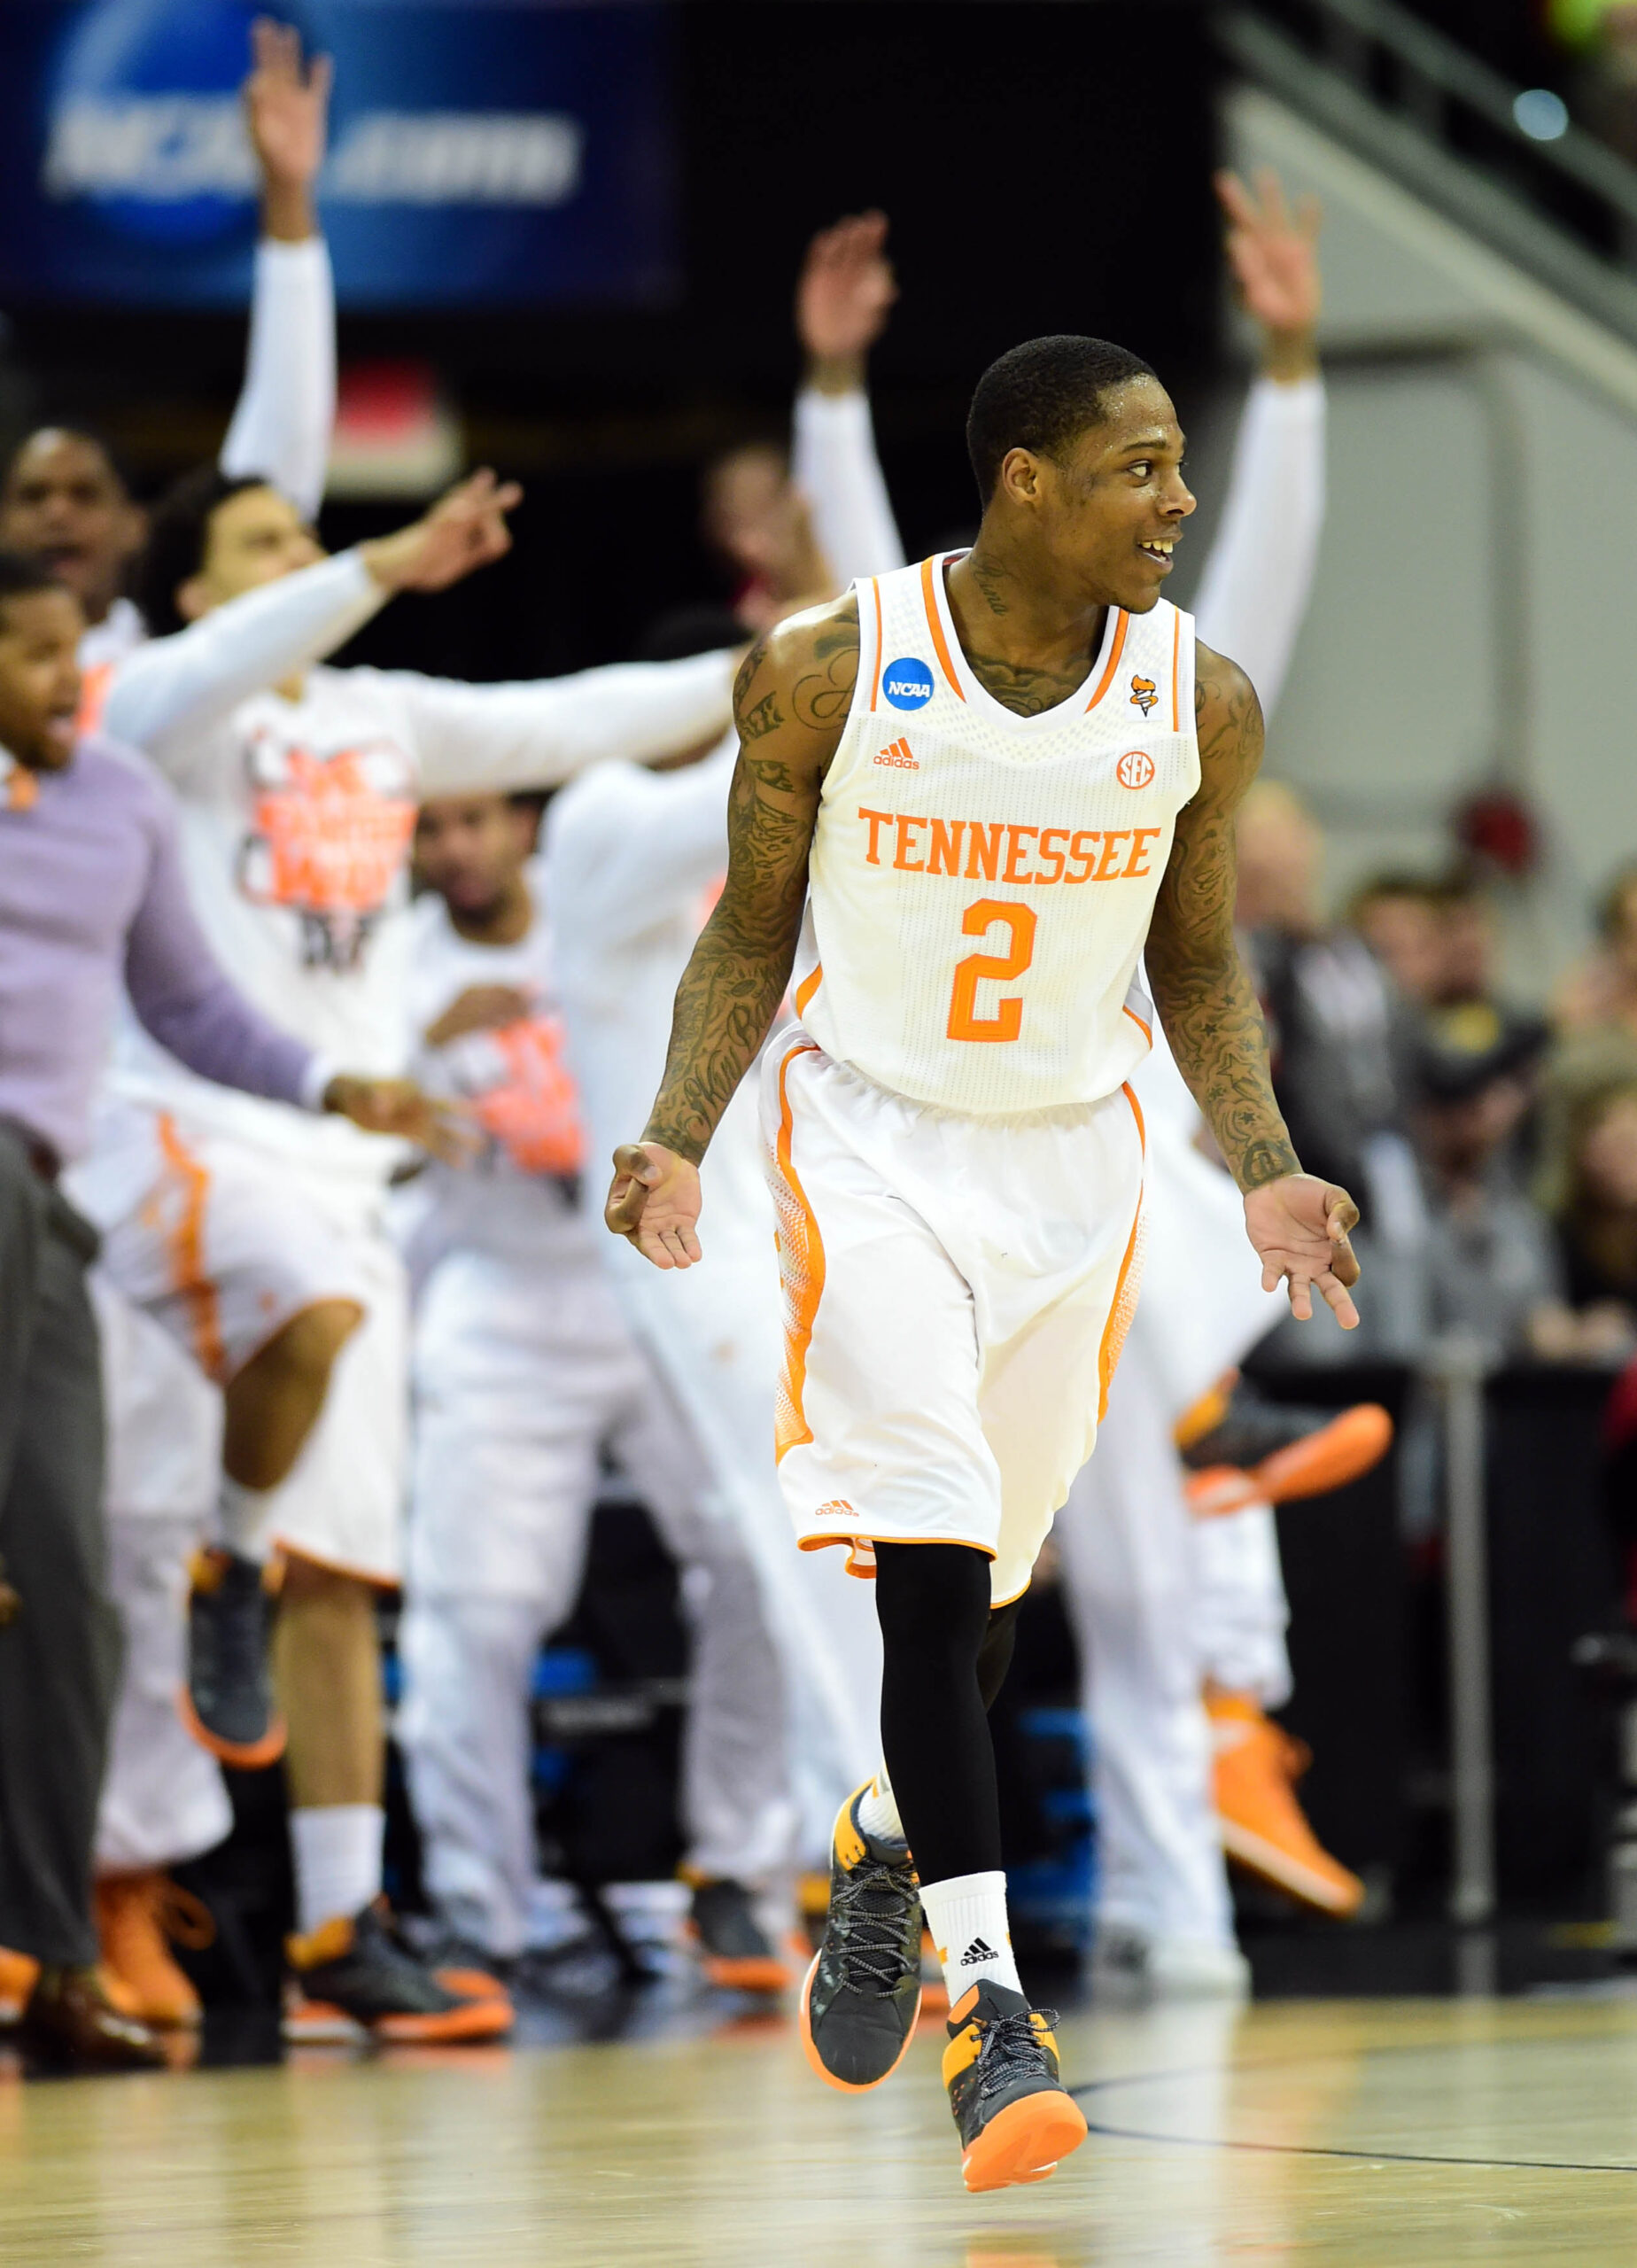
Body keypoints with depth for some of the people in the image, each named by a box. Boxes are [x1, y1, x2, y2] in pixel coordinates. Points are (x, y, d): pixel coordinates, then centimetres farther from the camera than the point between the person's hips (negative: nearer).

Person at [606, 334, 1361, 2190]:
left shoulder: (1197, 702, -6)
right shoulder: (826, 673, -13)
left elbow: (1196, 966, 6)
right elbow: (752, 930, -1)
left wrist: (1262, 1171, -7)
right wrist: (678, 1138, -14)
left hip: (1074, 1152, 3)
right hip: (870, 1134, -3)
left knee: (988, 1580, 14)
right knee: (930, 1565, -16)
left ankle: (887, 1848, 44)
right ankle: (992, 2010, -17)